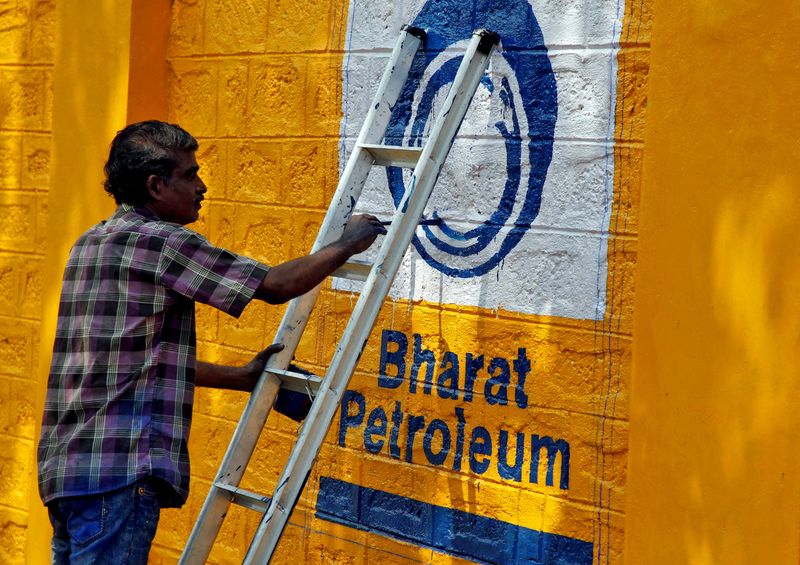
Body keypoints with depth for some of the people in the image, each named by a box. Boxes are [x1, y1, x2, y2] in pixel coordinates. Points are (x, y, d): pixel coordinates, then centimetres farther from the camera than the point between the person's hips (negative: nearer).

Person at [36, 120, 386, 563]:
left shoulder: (90, 244, 18)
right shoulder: (159, 241, -11)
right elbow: (278, 285, -10)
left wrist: (242, 377, 23)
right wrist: (348, 244, 5)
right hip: (118, 472, -10)